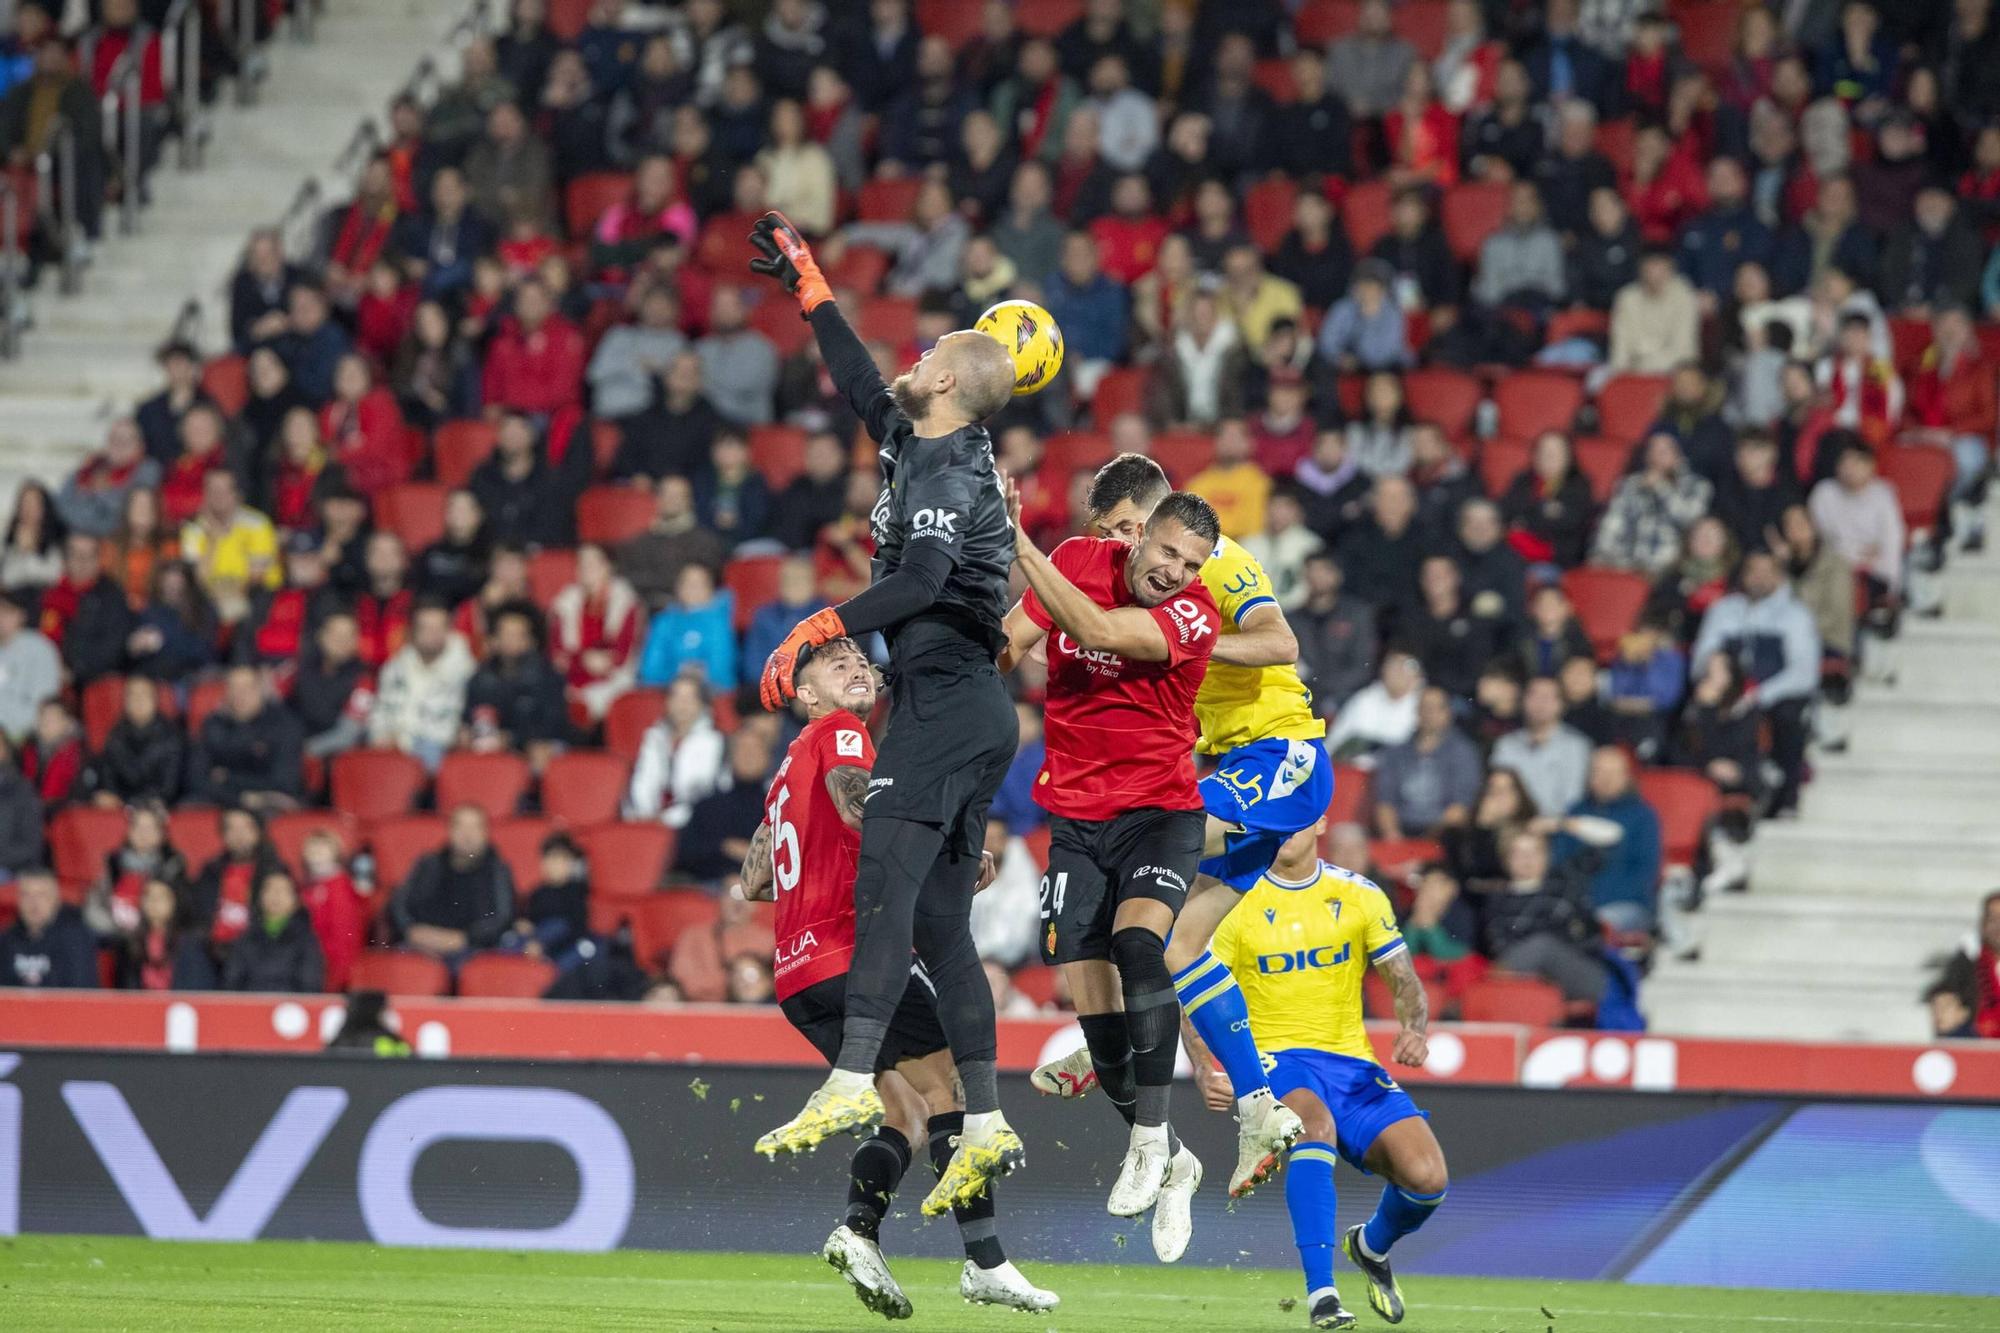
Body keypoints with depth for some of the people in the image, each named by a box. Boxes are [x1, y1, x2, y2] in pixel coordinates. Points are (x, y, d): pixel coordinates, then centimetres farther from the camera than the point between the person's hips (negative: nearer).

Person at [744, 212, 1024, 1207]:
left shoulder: (950, 473, -10)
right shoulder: (919, 448, 17)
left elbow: (920, 580, -26)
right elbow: (862, 386, 35)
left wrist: (815, 631, -32)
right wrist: (807, 285, 42)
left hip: (948, 705, -10)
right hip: (963, 711, 10)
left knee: (885, 884, -20)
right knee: (939, 924, 5)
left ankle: (852, 1082, -34)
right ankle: (985, 1126, 1)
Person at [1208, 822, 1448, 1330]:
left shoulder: (1361, 897, 6)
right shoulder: (1236, 904, -1)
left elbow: (1404, 983, 10)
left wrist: (1415, 1030, -13)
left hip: (1351, 1061, 3)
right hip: (1276, 1059, -3)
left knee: (1427, 1178, -17)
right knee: (1314, 1123, -39)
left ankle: (1372, 1246, 21)